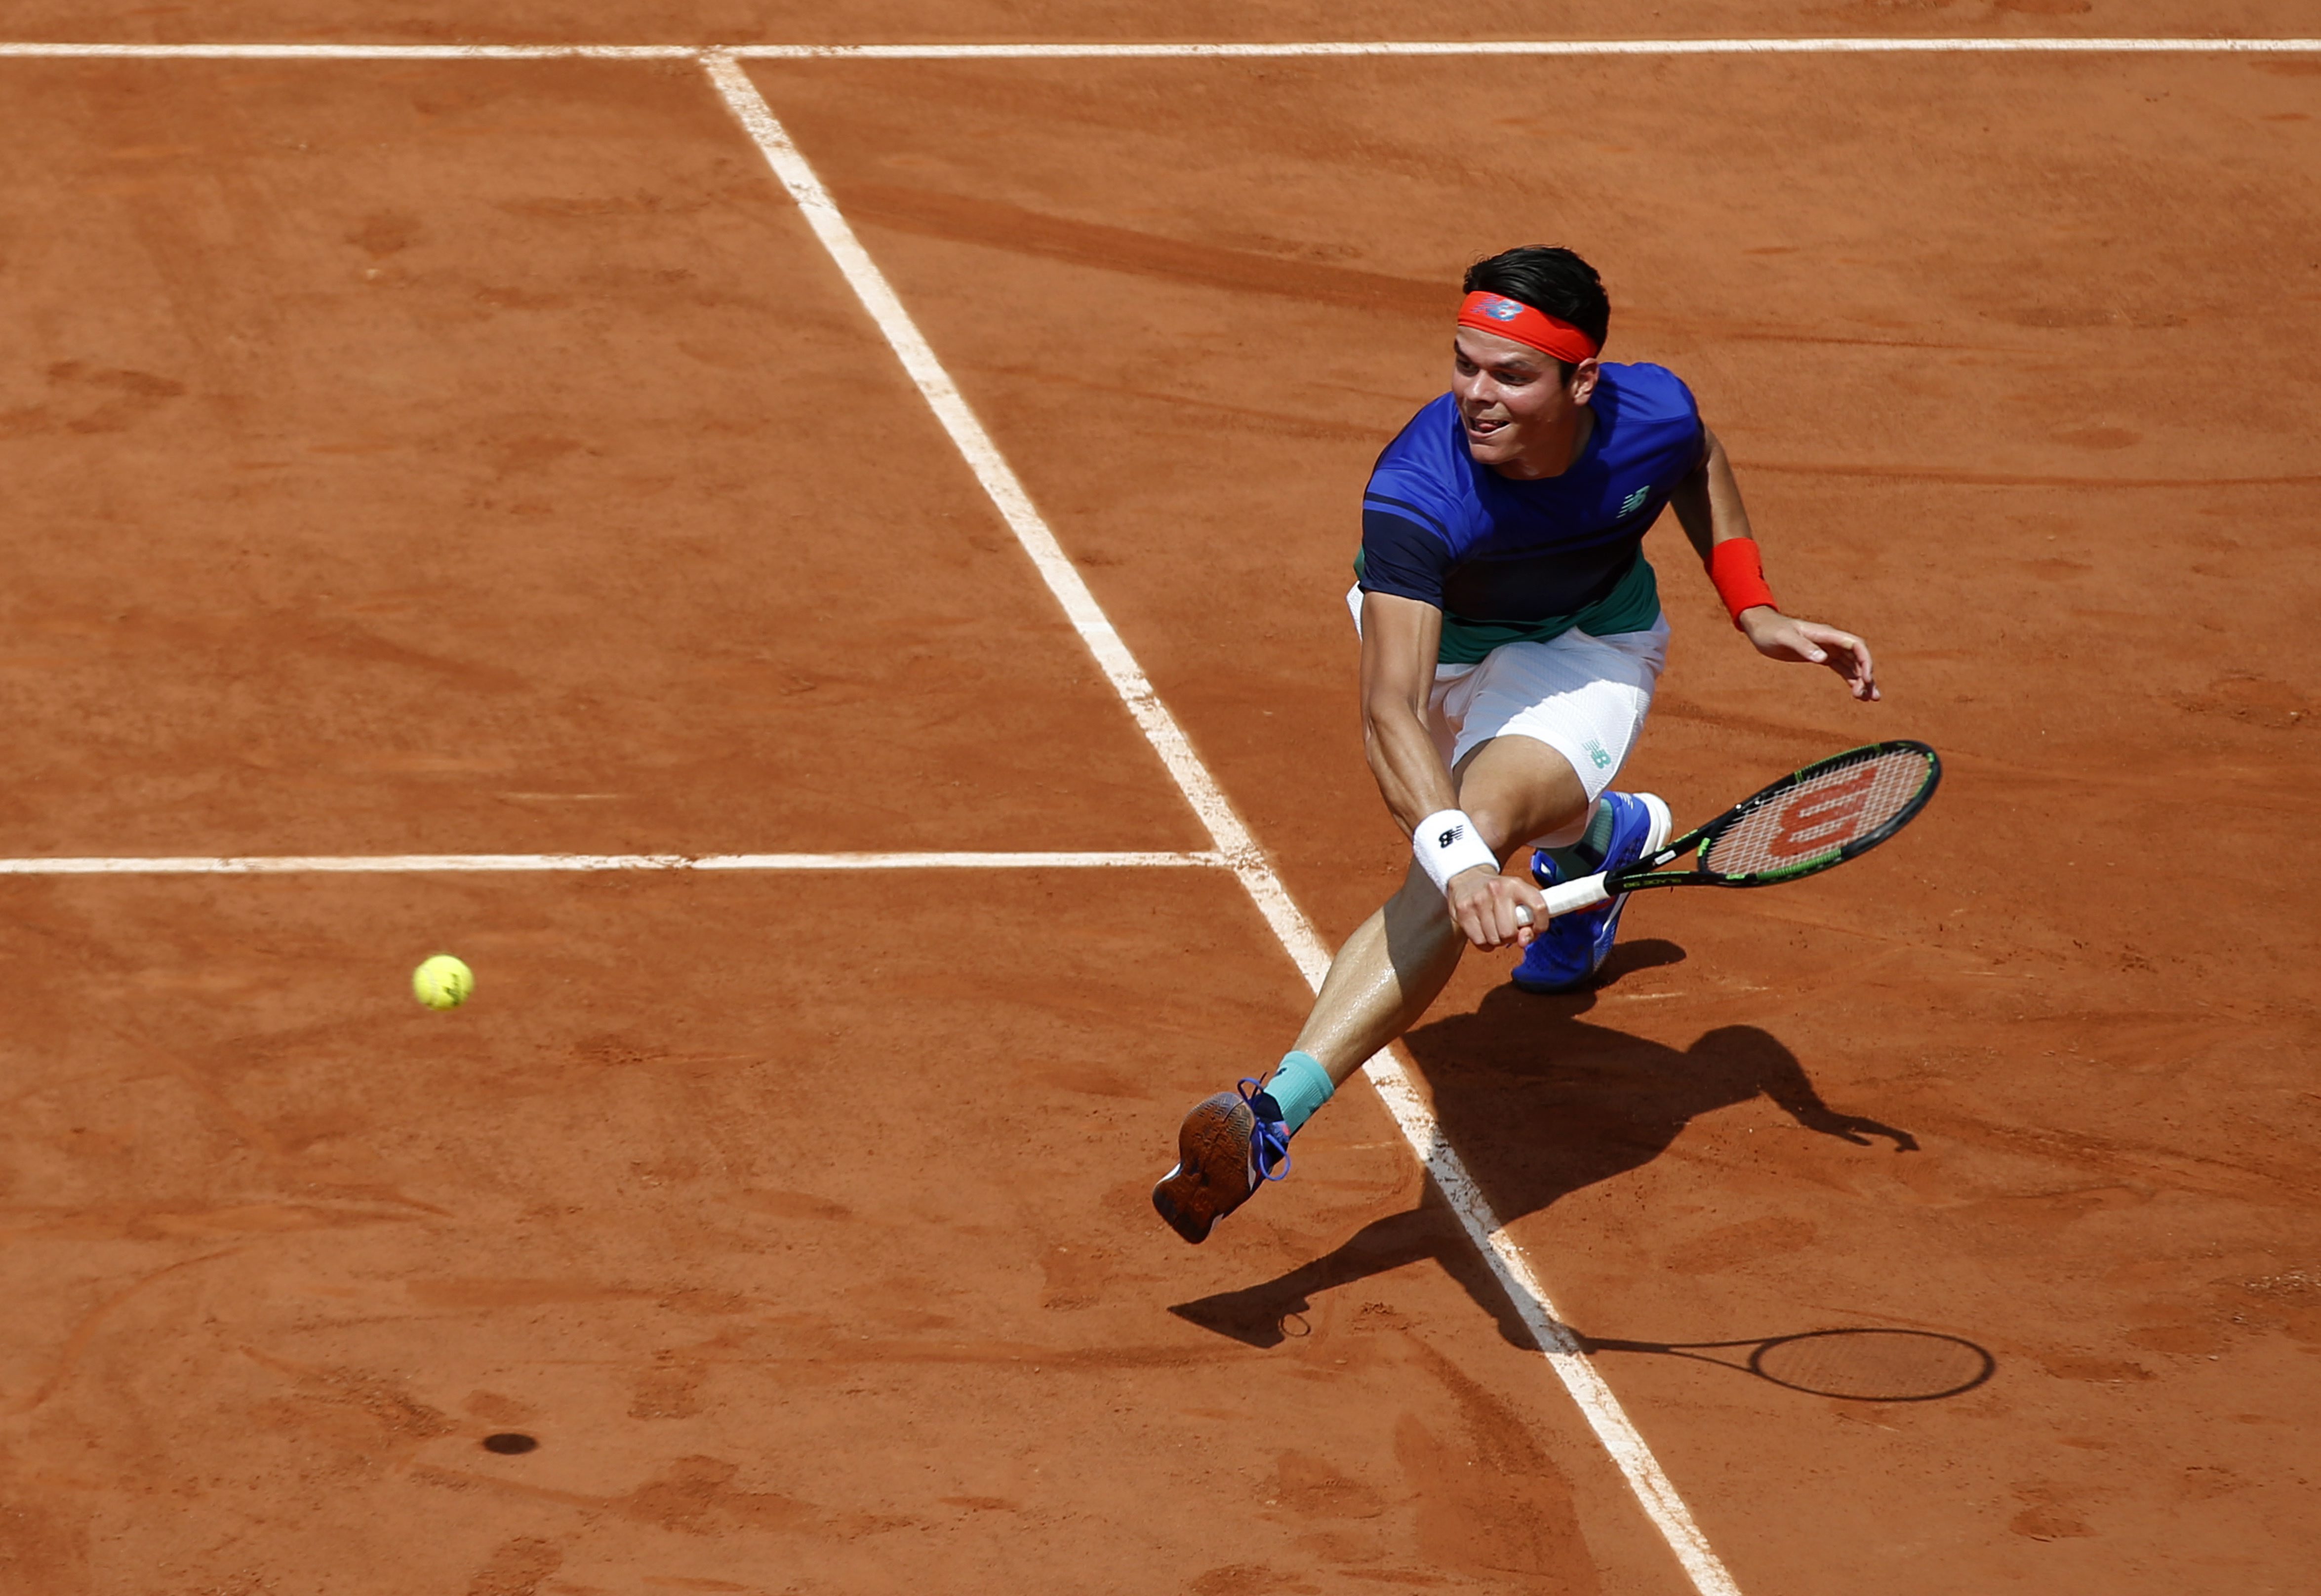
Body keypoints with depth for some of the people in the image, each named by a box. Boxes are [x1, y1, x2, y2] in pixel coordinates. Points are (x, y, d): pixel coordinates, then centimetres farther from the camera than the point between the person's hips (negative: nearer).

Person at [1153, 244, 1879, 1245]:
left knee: (1478, 825, -28)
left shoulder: (1654, 414, -29)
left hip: (1588, 647, -1)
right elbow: (1391, 711, -50)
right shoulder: (1416, 493, -40)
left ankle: (1277, 1110, -39)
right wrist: (1456, 861, -66)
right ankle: (1599, 833, 56)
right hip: (1438, 630, 1)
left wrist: (1753, 609, -4)